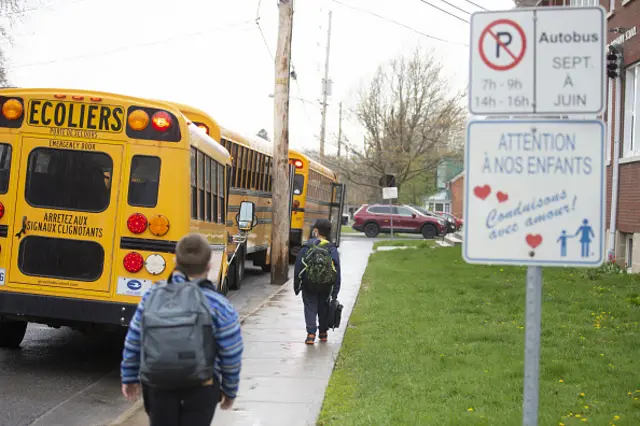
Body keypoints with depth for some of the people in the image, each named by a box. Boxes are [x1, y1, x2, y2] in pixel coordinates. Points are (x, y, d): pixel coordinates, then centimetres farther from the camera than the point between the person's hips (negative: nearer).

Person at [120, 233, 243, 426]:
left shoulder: (153, 295, -6)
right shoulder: (220, 307, -14)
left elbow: (133, 342, 1)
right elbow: (231, 357, -9)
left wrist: (129, 377, 15)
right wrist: (229, 391, 7)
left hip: (157, 386, 3)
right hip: (200, 389, -3)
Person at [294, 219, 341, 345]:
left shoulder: (306, 247, -9)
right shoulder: (332, 249, -5)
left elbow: (298, 268, -6)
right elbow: (337, 271, -3)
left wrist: (296, 286, 4)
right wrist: (335, 291, 3)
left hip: (309, 285, -2)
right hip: (326, 286, 2)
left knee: (310, 307, 6)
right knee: (324, 306, 19)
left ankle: (311, 333, -7)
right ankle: (323, 333, 28)